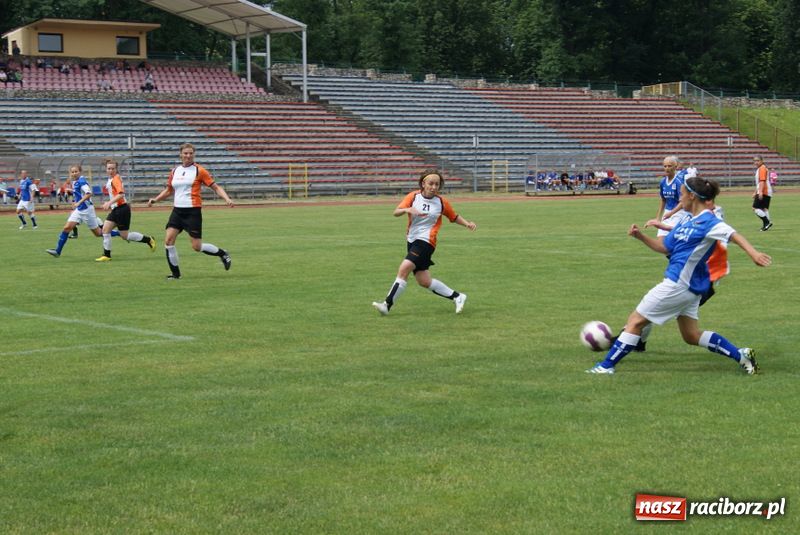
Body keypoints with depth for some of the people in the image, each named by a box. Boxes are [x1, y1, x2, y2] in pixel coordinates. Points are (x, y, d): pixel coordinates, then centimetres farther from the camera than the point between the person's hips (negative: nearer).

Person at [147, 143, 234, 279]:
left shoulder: (199, 171, -4)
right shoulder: (174, 171, 10)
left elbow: (216, 187, -2)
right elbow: (169, 190, 25)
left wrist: (227, 199, -17)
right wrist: (154, 199, 12)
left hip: (193, 211, -5)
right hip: (177, 210, 5)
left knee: (197, 246, -6)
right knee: (168, 240, -9)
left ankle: (223, 254, 20)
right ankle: (175, 273, 3)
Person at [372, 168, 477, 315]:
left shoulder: (441, 202, -2)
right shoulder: (413, 196, -2)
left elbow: (454, 217, 14)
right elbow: (395, 213, -10)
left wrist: (468, 224, -2)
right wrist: (407, 209, -31)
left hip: (426, 242, -4)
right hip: (412, 241, 4)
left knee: (404, 268, -21)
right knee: (424, 282, 5)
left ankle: (387, 305, -17)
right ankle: (457, 297, 21)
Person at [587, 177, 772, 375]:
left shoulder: (707, 221, -15)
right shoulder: (687, 221, 12)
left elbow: (734, 235, -26)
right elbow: (664, 247, 16)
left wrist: (753, 253, -41)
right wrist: (640, 236, 4)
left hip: (678, 284, -10)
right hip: (688, 285, 10)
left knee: (635, 320, -2)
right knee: (691, 335, 16)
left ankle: (606, 366, 4)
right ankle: (741, 355, 14)